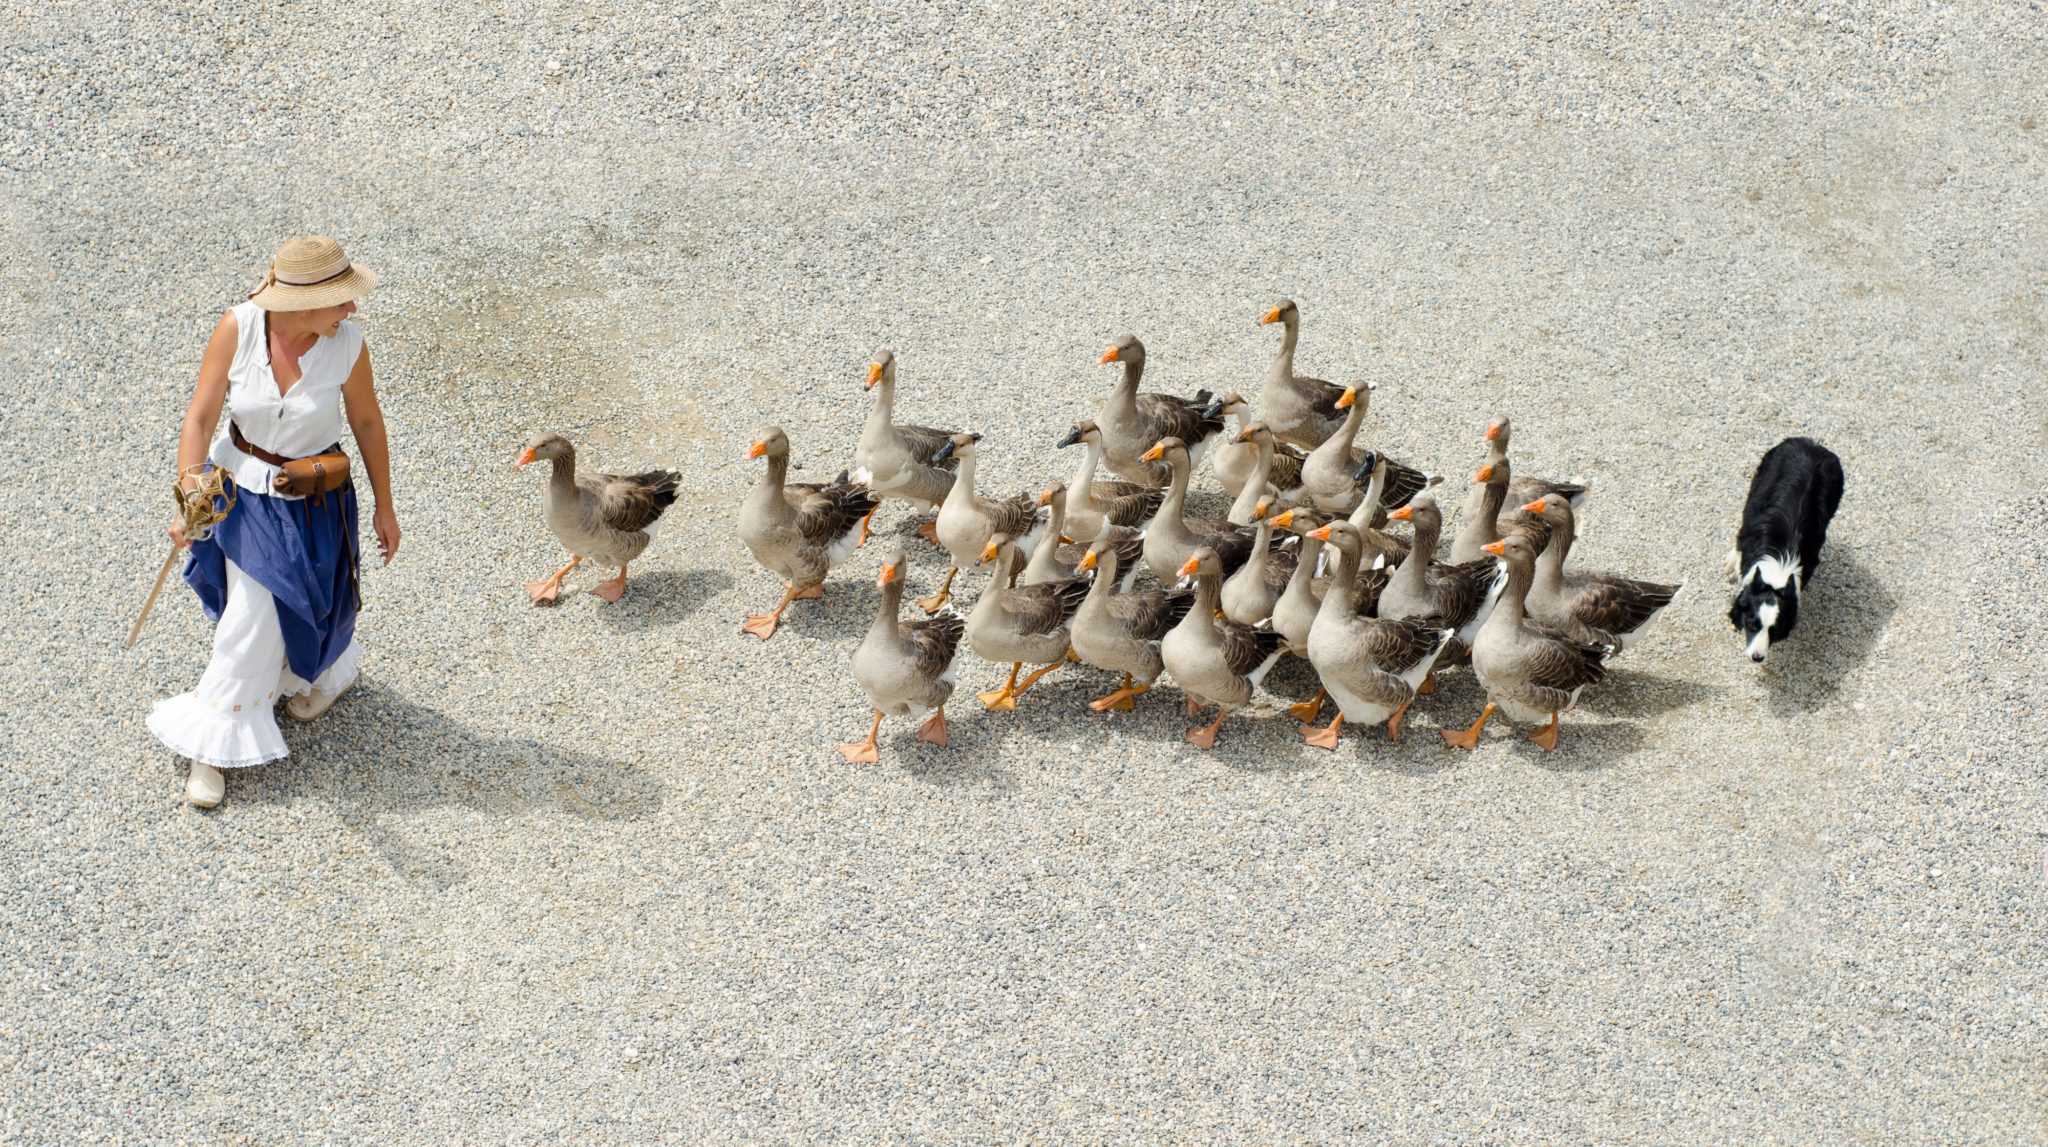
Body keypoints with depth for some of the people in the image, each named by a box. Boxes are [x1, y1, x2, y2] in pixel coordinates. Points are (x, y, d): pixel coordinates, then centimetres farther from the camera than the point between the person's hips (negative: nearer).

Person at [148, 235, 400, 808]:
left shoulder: (347, 344, -23)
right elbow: (201, 416, -17)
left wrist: (384, 507, 2)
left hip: (310, 499, -1)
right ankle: (330, 671, 46)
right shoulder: (238, 328, -23)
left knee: (255, 623, 9)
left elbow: (367, 422, -7)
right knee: (252, 606, 17)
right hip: (239, 484, 2)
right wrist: (190, 489, -31)